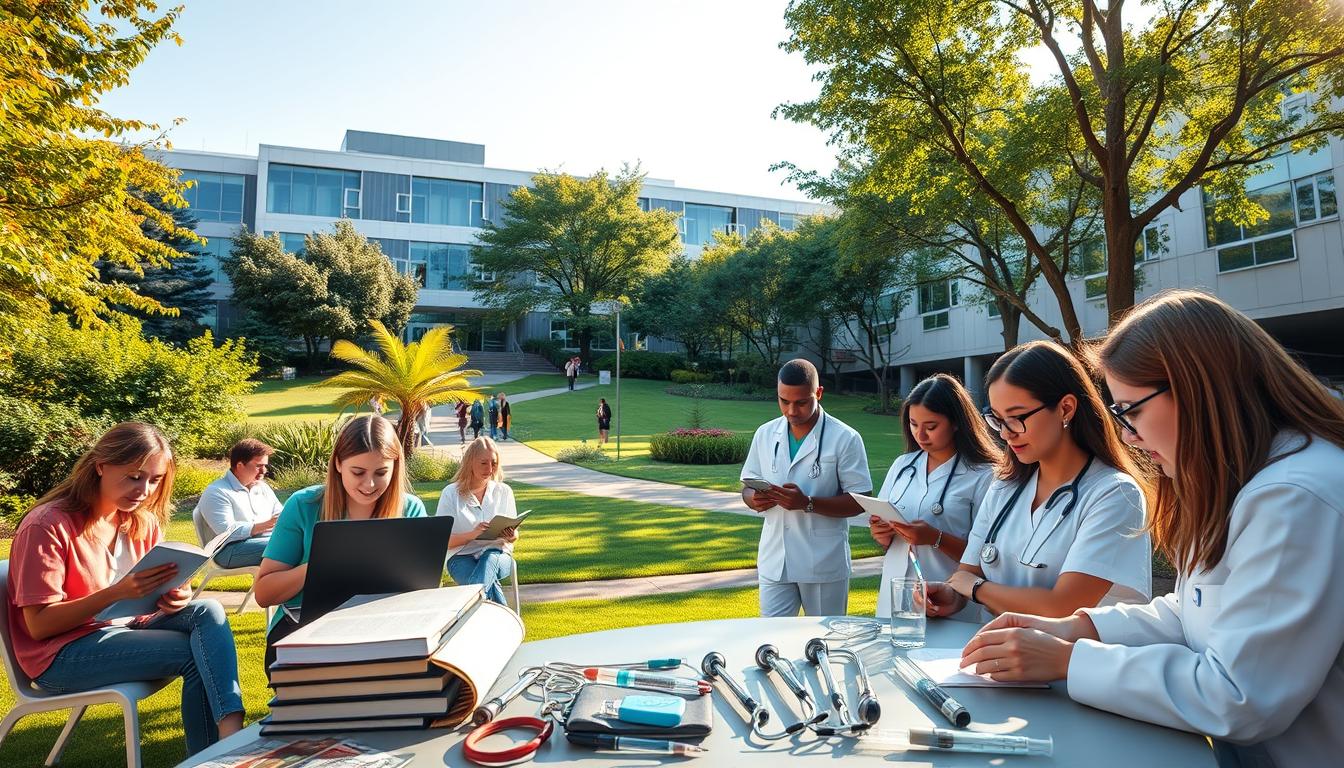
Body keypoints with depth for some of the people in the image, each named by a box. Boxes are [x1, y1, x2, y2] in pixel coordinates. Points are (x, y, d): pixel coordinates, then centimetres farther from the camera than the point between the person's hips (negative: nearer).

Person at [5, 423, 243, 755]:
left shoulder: (143, 522, 3)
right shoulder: (47, 525, -15)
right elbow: (39, 625, -17)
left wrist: (173, 597, -16)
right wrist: (117, 593, -32)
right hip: (61, 653, -6)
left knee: (207, 611, -23)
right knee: (197, 653, -24)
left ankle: (230, 734, -31)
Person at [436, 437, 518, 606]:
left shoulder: (504, 492, 10)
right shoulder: (451, 493, 2)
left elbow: (514, 535, 13)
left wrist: (511, 536, -13)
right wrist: (472, 534, -22)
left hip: (497, 555, 2)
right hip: (461, 556, -1)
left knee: (490, 559, -38)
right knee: (489, 583, -36)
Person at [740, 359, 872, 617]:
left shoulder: (845, 438, -9)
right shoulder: (765, 434, 3)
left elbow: (859, 501, -9)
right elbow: (748, 487, 10)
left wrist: (807, 503, -23)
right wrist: (755, 499, -14)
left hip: (824, 565, -2)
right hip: (775, 562, 3)